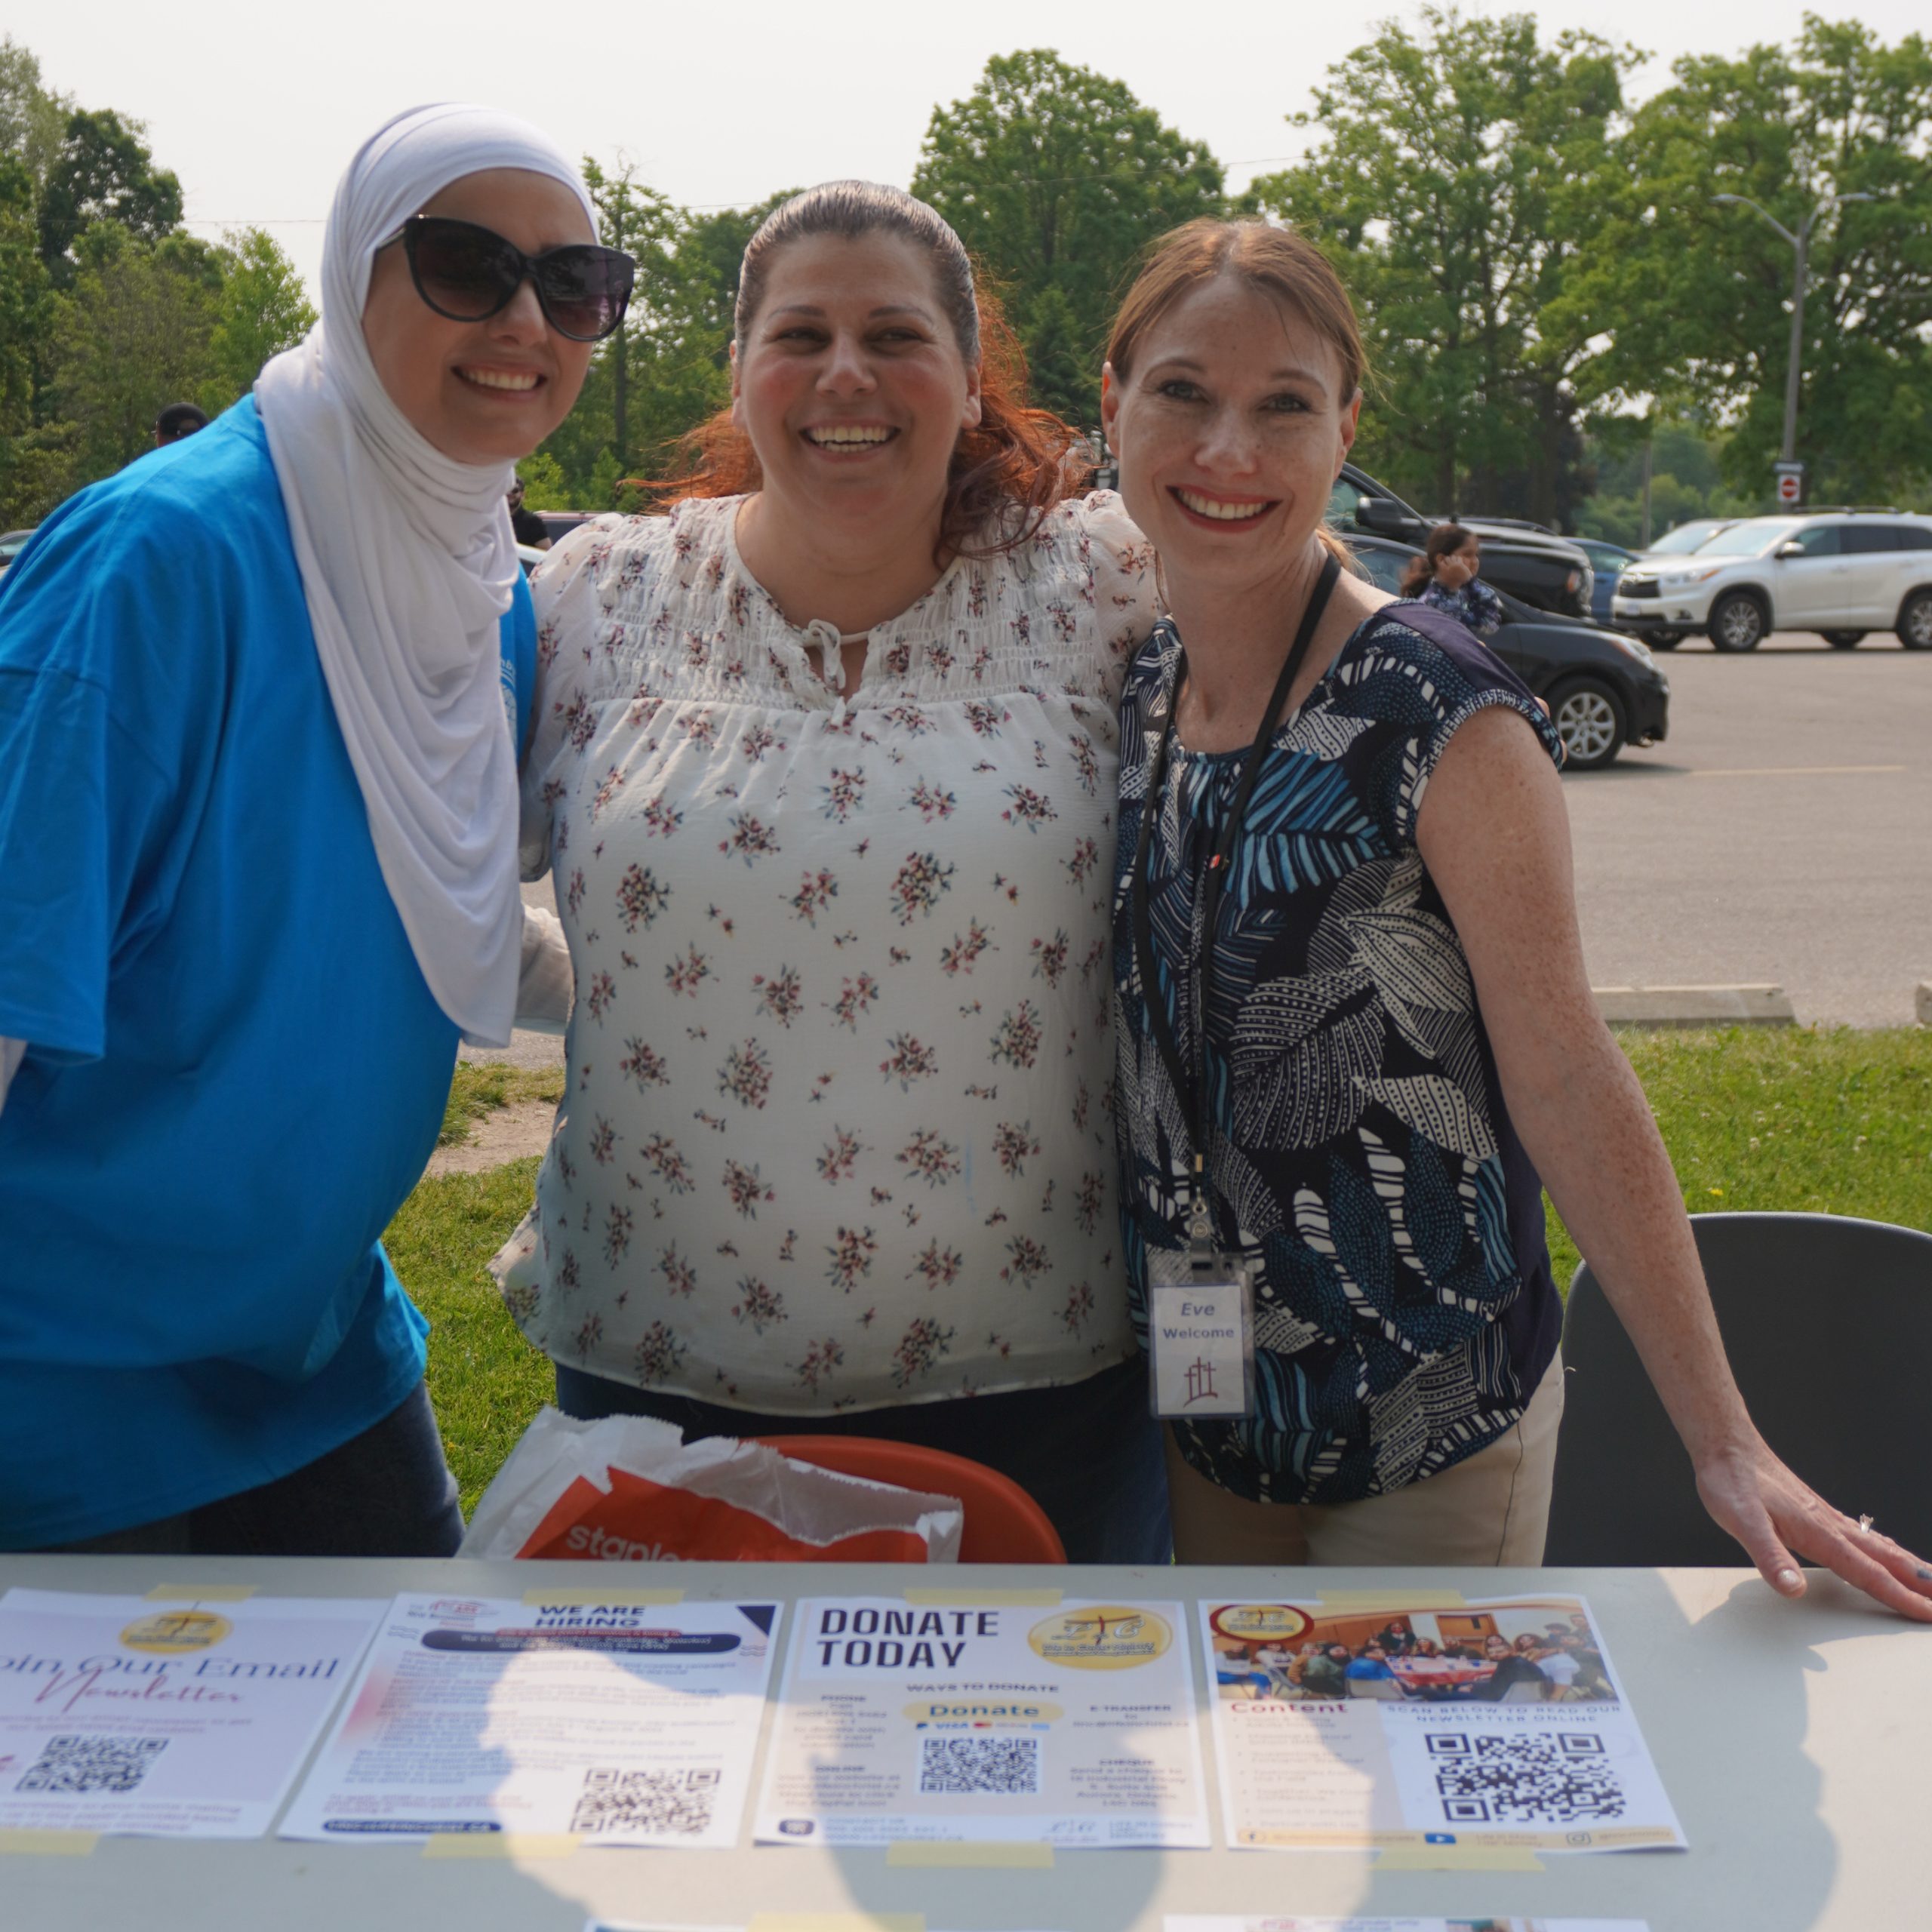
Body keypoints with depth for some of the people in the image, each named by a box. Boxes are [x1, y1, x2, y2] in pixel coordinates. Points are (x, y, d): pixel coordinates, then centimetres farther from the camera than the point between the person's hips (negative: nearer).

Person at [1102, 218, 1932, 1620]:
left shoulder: (1433, 713, -18)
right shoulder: (1134, 689, 0)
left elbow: (1568, 1082, -17)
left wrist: (1724, 1443, -18)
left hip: (1426, 1426, -5)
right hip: (1196, 1401, 6)